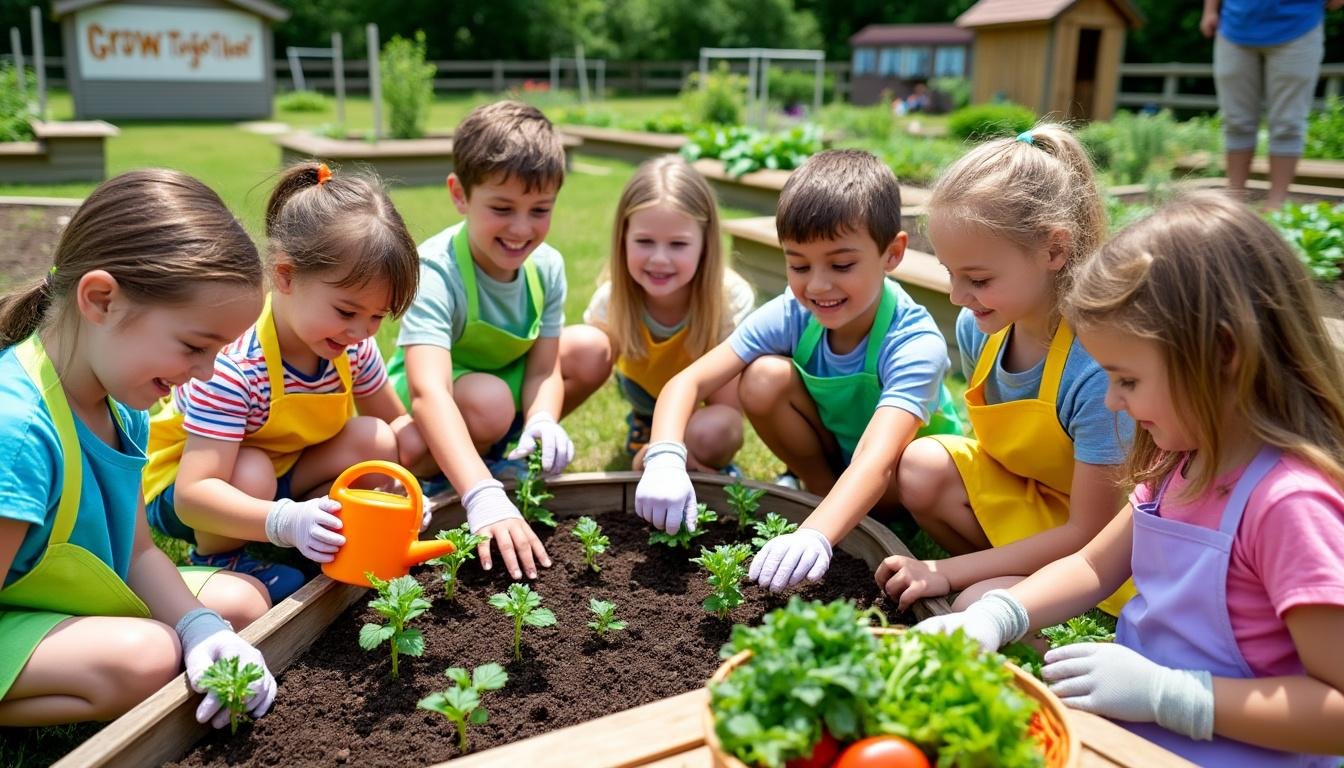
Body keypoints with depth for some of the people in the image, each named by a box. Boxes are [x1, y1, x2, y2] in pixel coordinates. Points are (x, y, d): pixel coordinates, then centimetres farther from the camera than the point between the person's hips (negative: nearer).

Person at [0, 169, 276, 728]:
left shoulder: (120, 403, -4)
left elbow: (138, 551, 0)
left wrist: (200, 626, -15)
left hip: (79, 605, 9)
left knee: (242, 600, 10)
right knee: (143, 658, -32)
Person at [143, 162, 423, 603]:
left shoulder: (353, 347, -15)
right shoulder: (232, 366, -35)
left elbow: (395, 422, 0)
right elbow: (193, 493, -40)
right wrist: (286, 521, -56)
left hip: (284, 474, 5)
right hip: (180, 484, -5)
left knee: (373, 441, -17)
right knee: (251, 473, -37)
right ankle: (215, 556, -7)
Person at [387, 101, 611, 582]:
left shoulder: (546, 266, -15)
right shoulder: (437, 271, -35)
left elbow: (543, 369, -16)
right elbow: (429, 392, -47)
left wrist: (541, 424, -40)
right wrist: (484, 497, -60)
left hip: (505, 382, 6)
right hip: (437, 409, -6)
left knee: (592, 350, -9)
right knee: (488, 400, -37)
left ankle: (505, 449, 3)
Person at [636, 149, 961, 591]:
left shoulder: (915, 344, -34)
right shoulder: (791, 315, -23)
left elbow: (877, 459, -50)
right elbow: (688, 382, -27)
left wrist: (815, 535, -67)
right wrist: (665, 459, -47)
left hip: (901, 473, -2)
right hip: (828, 453, 2)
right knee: (764, 378, -24)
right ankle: (820, 488, -4)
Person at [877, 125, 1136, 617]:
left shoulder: (1098, 367, -32)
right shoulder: (978, 328, -12)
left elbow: (1090, 533, -24)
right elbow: (989, 441, 4)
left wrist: (950, 571, -23)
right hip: (1021, 485, 7)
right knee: (920, 468, -18)